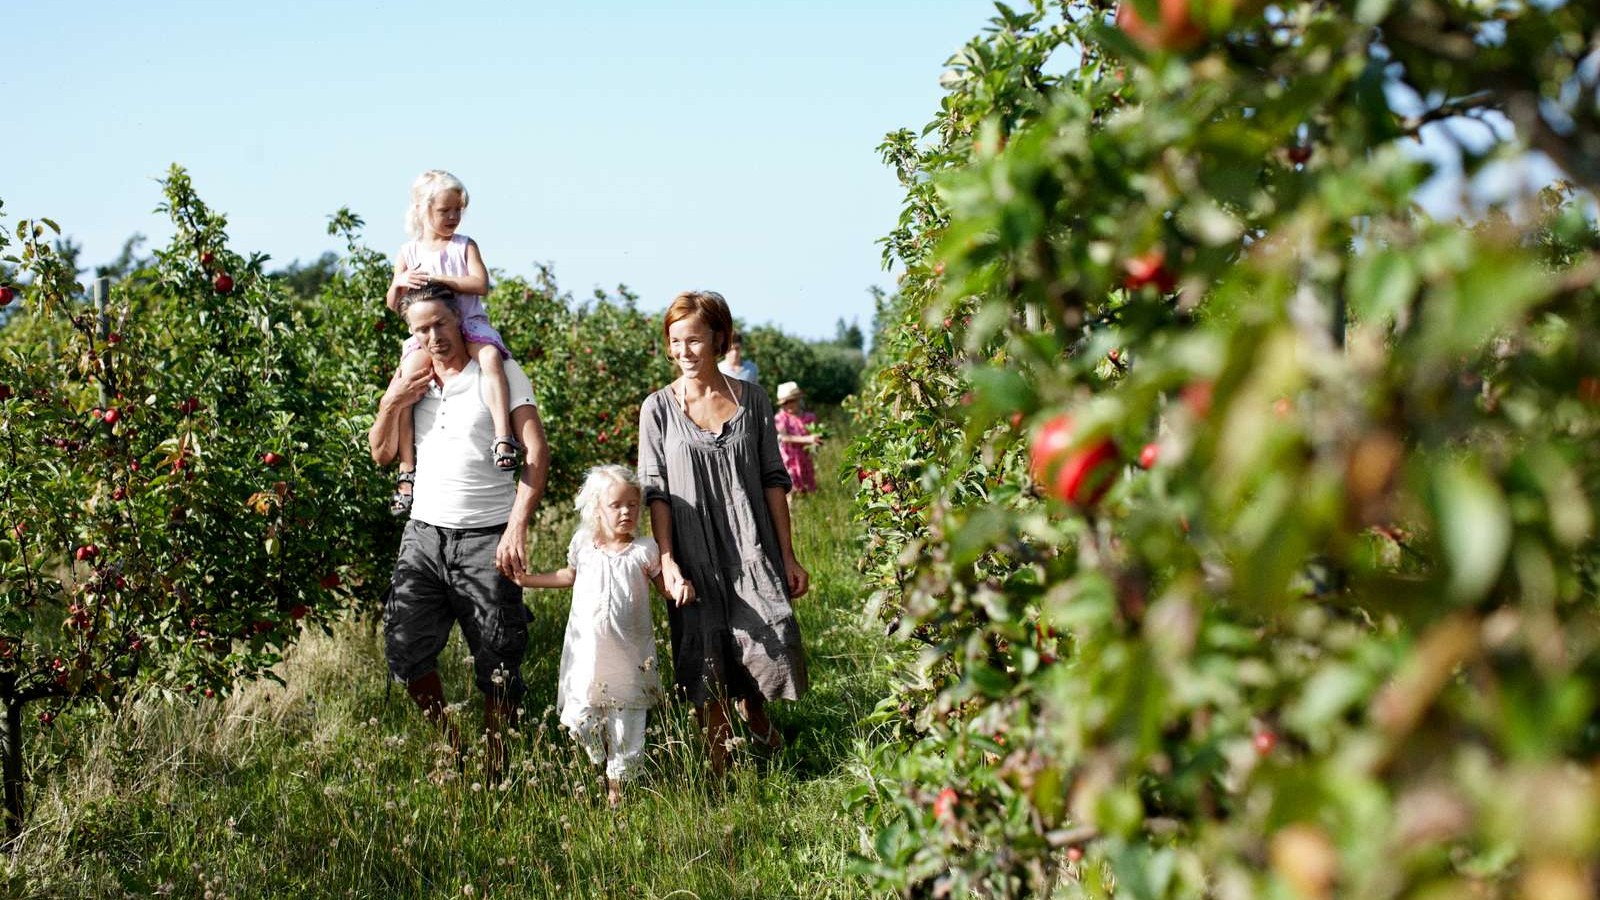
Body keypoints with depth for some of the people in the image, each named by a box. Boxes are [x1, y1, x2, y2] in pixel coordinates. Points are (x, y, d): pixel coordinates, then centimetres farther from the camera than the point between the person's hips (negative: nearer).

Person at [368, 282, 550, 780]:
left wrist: (517, 527, -23)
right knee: (405, 648, -3)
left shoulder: (501, 373, -4)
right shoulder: (410, 380, 12)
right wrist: (391, 403, -3)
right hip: (424, 533, 4)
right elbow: (382, 455, 16)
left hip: (486, 538, -4)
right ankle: (446, 741, 19)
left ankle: (496, 769, 14)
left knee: (497, 663, 0)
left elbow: (537, 453, -12)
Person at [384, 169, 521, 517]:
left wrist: (436, 278, -14)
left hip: (469, 323, -1)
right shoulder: (408, 252, 13)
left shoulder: (465, 246, 9)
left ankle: (503, 436, -42)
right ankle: (407, 470, -24)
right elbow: (393, 306, 11)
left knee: (491, 356, -36)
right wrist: (399, 283, -11)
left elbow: (480, 284, -8)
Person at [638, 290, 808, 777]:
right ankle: (723, 773, 16)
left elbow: (773, 479, 7)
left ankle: (755, 715, 26)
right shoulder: (658, 407, 2)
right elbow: (655, 492, -1)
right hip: (695, 560, -1)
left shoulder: (751, 399, 5)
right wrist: (667, 562, -11)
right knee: (707, 673, 1)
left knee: (771, 652, -9)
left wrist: (788, 557, 4)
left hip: (752, 553, 1)